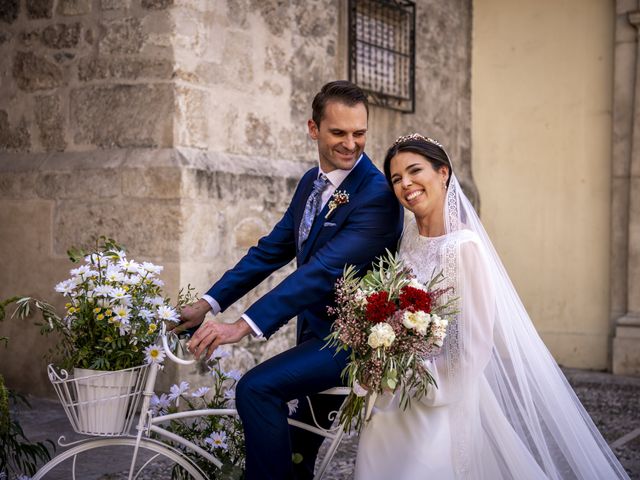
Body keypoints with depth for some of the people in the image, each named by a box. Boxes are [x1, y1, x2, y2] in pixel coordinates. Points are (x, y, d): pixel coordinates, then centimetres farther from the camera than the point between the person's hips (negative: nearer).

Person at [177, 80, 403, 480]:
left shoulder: (378, 194, -21)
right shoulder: (311, 182, 6)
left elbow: (324, 269, -30)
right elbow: (272, 250, 8)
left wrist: (247, 325, -37)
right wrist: (209, 303, -1)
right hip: (316, 331, 9)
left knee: (257, 388, -25)